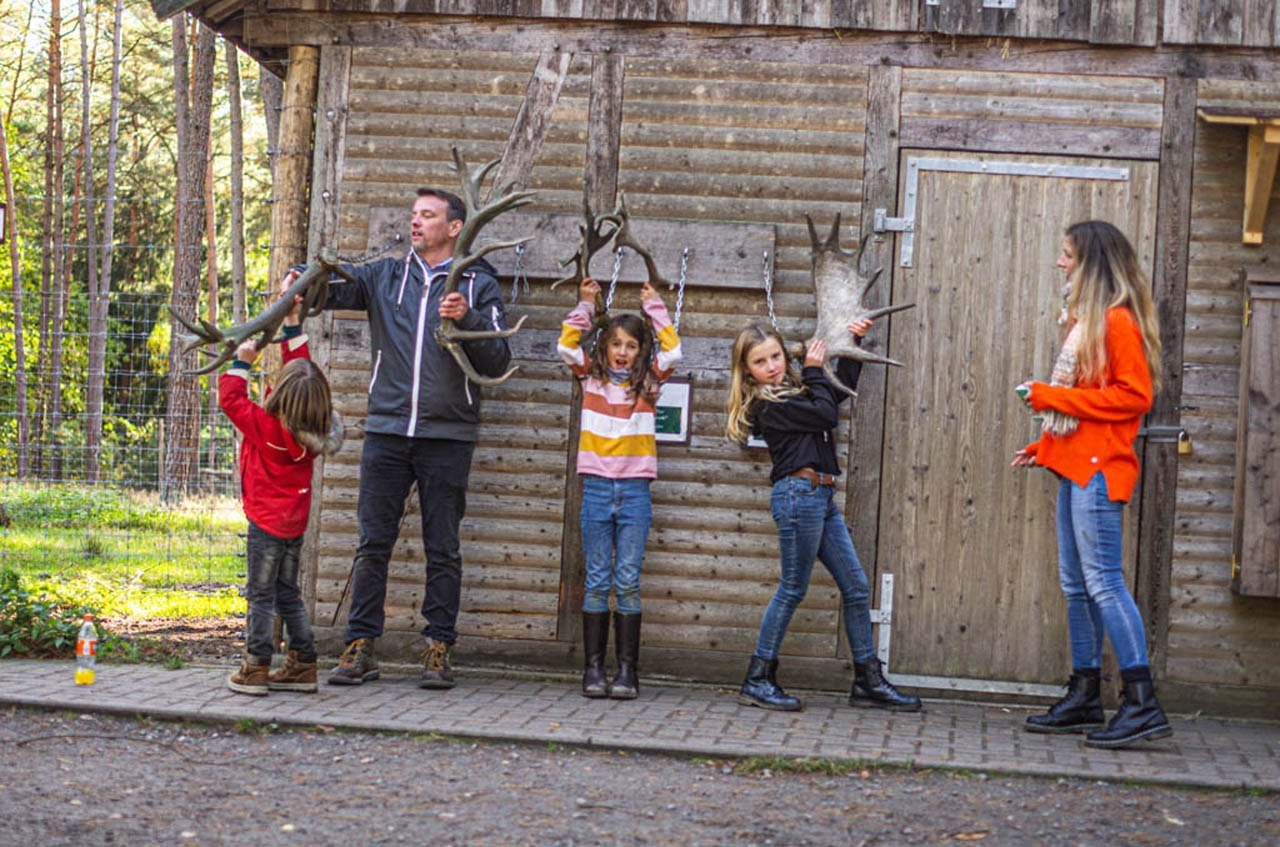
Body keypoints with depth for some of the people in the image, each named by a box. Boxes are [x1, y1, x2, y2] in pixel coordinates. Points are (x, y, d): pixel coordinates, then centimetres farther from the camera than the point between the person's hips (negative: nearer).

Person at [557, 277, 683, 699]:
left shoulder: (648, 381, 7)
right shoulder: (592, 377, 8)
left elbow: (672, 351, -3)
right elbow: (567, 345, 0)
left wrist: (655, 307, 3)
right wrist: (585, 304, 3)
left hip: (635, 490, 0)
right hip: (597, 487, 0)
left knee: (628, 583, -1)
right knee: (597, 582, 2)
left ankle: (627, 669, 0)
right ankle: (593, 668, 3)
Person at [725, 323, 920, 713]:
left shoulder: (792, 390, 18)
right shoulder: (767, 405, -10)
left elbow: (842, 388, 28)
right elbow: (827, 414, -15)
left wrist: (853, 344, 20)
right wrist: (814, 371, -3)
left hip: (821, 497, 9)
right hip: (799, 493, -9)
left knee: (856, 588, 9)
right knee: (792, 589, -5)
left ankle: (868, 681, 14)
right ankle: (758, 681, 2)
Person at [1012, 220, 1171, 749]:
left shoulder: (1116, 321, -11)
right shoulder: (1085, 320, 19)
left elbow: (1133, 397, -18)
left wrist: (1053, 397, -15)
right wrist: (1044, 446, 18)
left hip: (1097, 468, -10)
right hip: (1074, 466, 10)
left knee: (1103, 581, -13)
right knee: (1076, 584, 11)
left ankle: (1142, 704, -13)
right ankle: (1084, 699, 17)